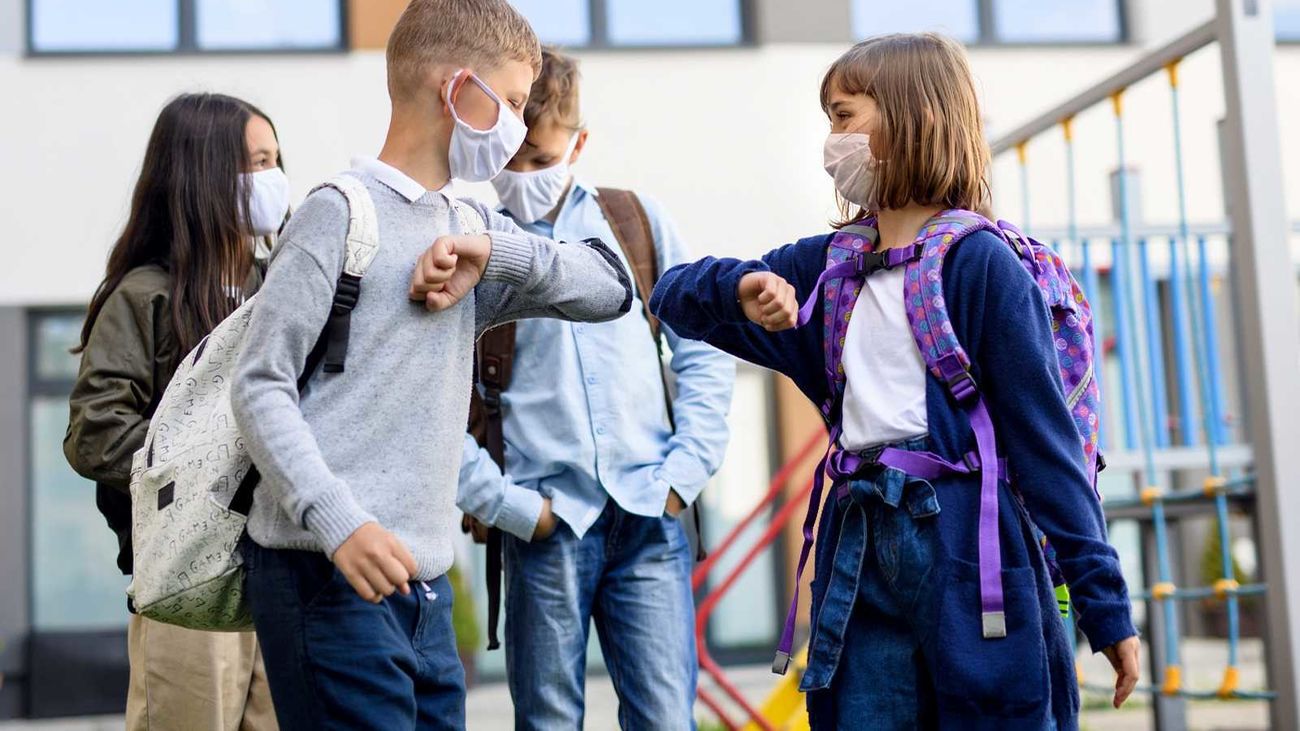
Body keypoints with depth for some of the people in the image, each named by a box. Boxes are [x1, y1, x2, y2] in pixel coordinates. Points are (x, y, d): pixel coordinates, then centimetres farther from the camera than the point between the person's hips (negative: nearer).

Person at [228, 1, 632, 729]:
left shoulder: (470, 227, 17)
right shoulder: (341, 212, -6)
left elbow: (611, 287, 14)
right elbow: (260, 386, -10)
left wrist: (496, 252, -3)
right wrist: (339, 522, -24)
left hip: (425, 584, 7)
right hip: (330, 575, -7)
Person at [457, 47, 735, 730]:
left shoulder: (637, 221, 8)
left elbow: (704, 355, 10)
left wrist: (684, 474, 1)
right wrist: (509, 505, -7)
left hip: (650, 518, 2)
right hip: (546, 522, -1)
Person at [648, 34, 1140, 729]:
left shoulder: (981, 262, -6)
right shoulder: (829, 265, 12)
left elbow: (1045, 434, -8)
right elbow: (673, 295, 16)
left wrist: (1105, 605, -9)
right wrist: (743, 289, -8)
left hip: (967, 543, -5)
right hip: (859, 547, 6)